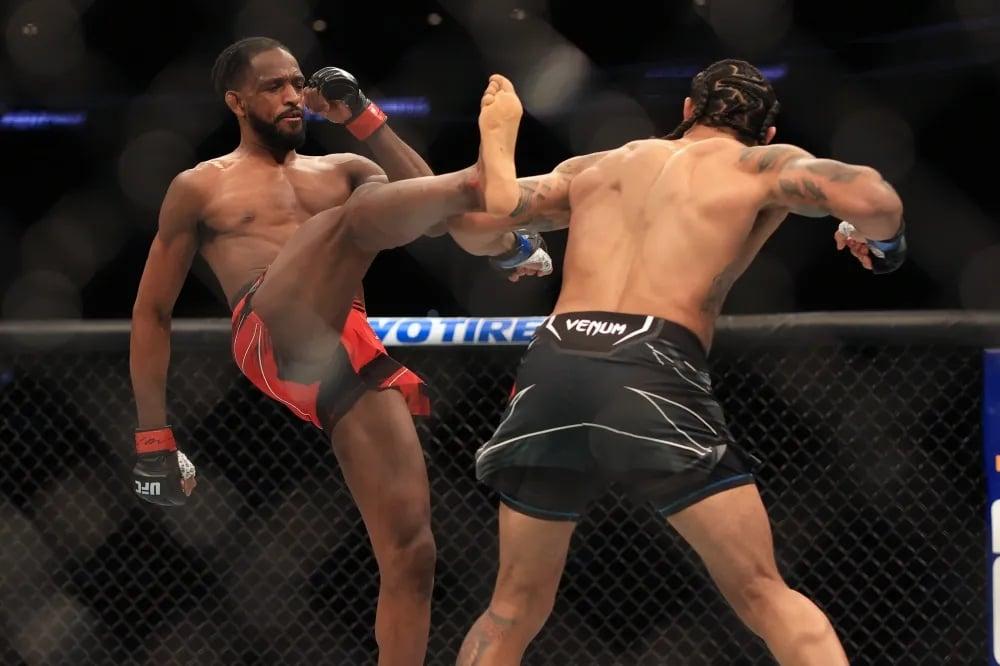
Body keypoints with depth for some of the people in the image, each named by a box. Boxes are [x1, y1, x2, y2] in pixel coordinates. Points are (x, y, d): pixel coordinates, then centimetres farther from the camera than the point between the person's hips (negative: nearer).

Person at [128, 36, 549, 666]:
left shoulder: (343, 170, 30)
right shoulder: (201, 188, 21)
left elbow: (423, 199, 11)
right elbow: (152, 312, 19)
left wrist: (365, 117, 9)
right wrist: (153, 438, 12)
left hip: (354, 358, 4)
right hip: (272, 340, -4)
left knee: (411, 554, -8)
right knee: (358, 212, -29)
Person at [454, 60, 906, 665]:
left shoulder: (596, 166, 29)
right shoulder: (763, 164, 16)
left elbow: (475, 213, 29)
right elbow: (870, 198, -2)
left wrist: (501, 133, 50)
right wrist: (881, 241, 21)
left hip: (552, 371, 4)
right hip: (651, 375, -4)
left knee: (515, 609, 19)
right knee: (765, 599, 4)